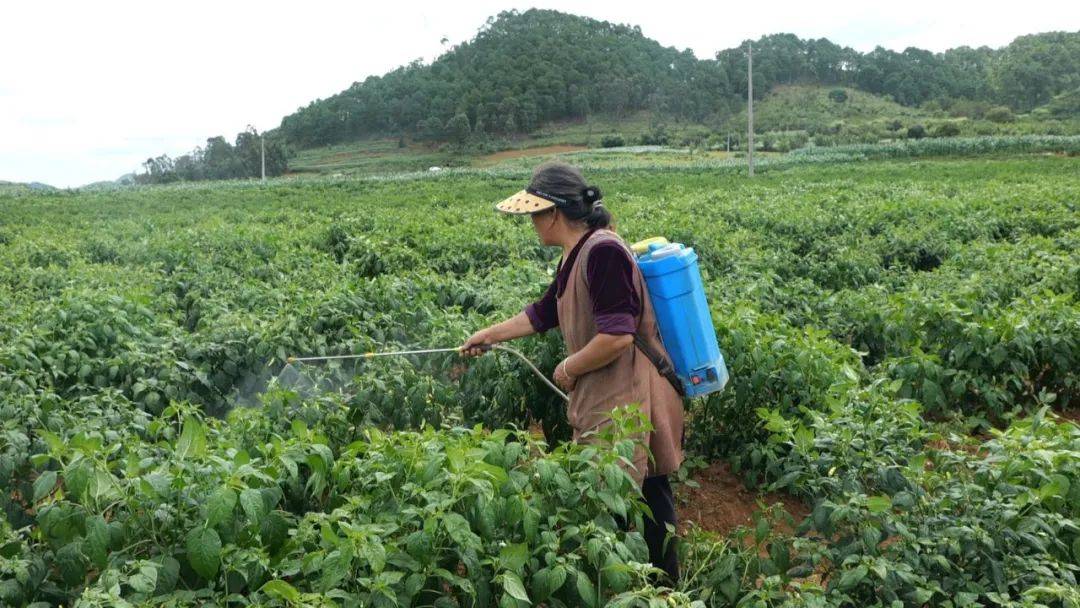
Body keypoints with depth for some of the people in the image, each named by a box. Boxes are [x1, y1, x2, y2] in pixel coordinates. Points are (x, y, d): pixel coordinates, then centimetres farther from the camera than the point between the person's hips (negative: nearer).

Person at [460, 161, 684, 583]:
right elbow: (545, 313, 23)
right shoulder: (577, 256, 11)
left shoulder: (602, 251, -20)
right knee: (647, 498, 19)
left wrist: (569, 368, -11)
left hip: (627, 404, -10)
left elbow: (617, 336, -26)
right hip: (607, 400, 10)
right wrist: (489, 335, 26)